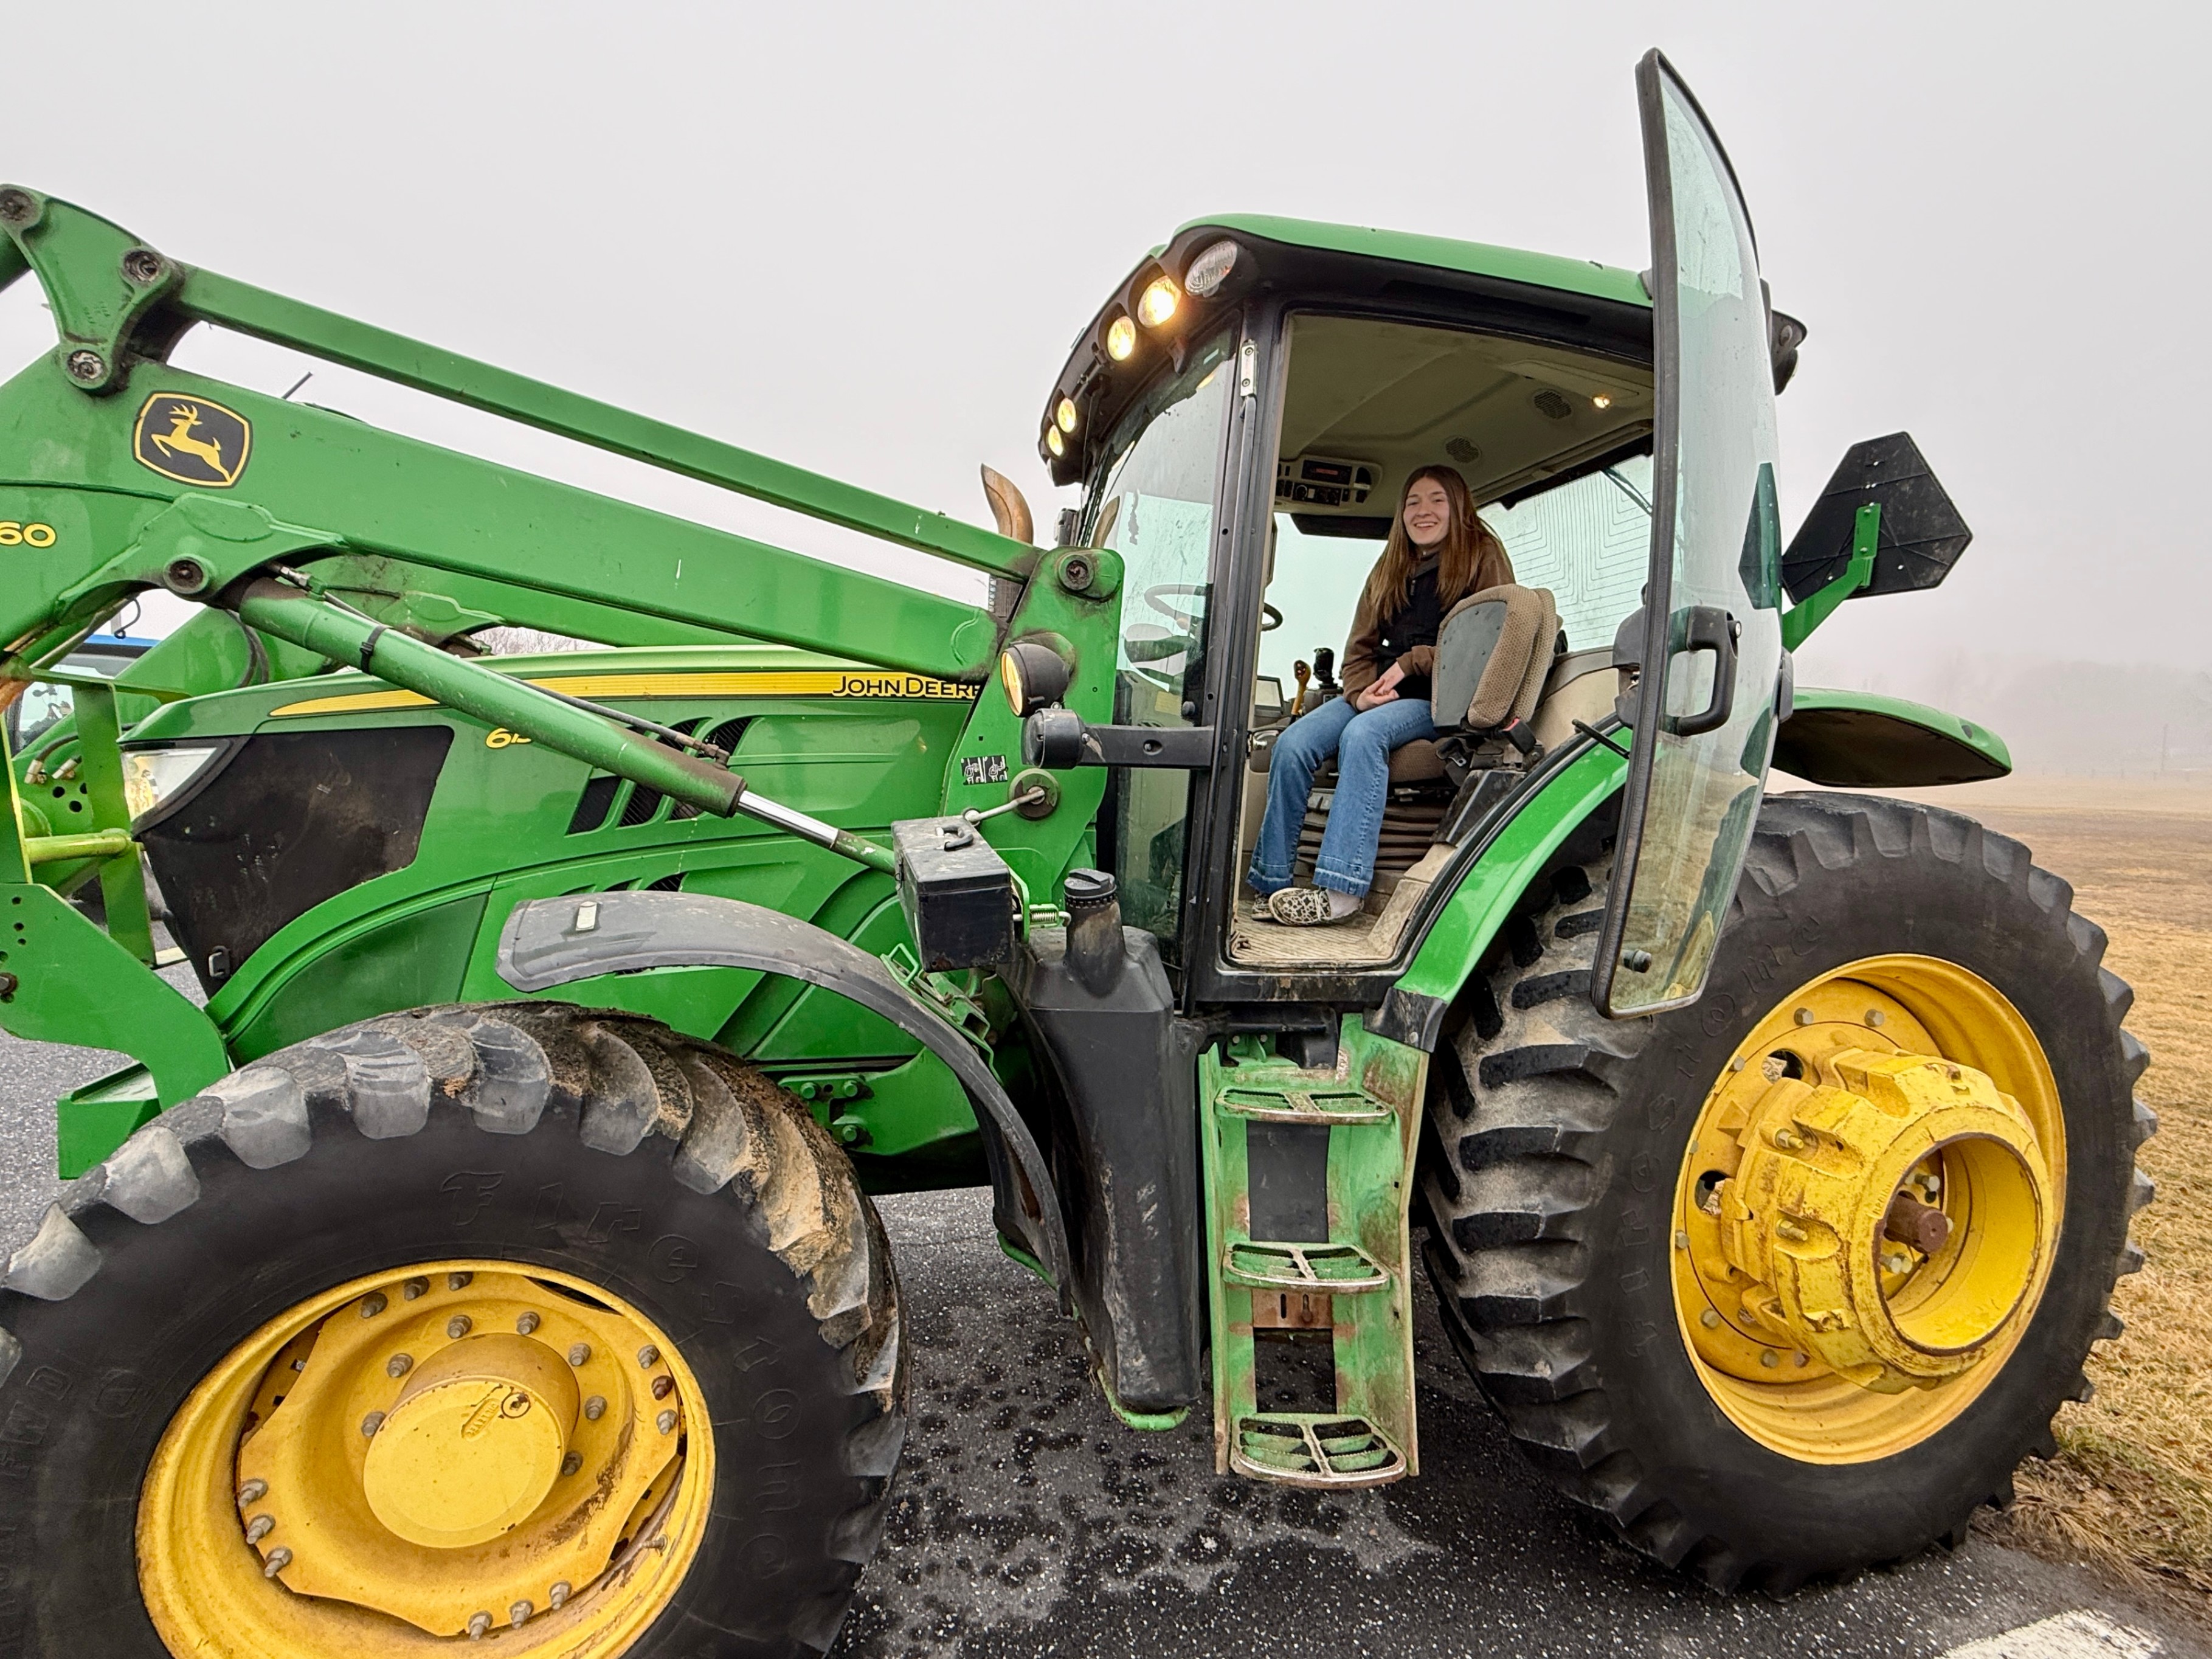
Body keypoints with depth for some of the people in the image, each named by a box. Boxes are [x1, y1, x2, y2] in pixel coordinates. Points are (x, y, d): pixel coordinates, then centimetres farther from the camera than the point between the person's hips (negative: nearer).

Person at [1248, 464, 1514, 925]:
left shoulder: (1483, 557, 4)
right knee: (1293, 743, -21)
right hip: (1378, 694, 6)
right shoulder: (1390, 570, 20)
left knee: (1364, 734, -36)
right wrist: (1361, 693, -7)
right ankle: (1268, 883, -20)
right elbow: (1359, 648, 15)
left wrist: (1411, 662, -11)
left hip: (1443, 701, -5)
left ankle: (1341, 890, -41)